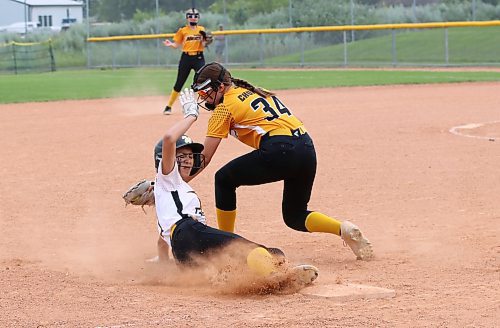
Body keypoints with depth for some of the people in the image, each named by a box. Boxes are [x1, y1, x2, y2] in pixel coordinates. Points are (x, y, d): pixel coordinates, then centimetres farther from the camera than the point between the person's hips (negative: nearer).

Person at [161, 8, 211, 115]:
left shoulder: (201, 30, 6)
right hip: (186, 58, 0)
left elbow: (203, 45, 2)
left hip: (199, 58, 0)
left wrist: (204, 39, -18)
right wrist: (170, 44, -14)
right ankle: (168, 106, 12)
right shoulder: (182, 30, 4)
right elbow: (177, 45, 6)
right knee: (179, 83, 3)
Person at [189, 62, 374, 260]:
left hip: (280, 150, -8)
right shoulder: (255, 92, 27)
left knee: (224, 179, 12)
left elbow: (204, 157, 4)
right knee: (295, 216, 21)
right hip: (308, 149, 8)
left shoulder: (225, 107, 4)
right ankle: (343, 229, -2)